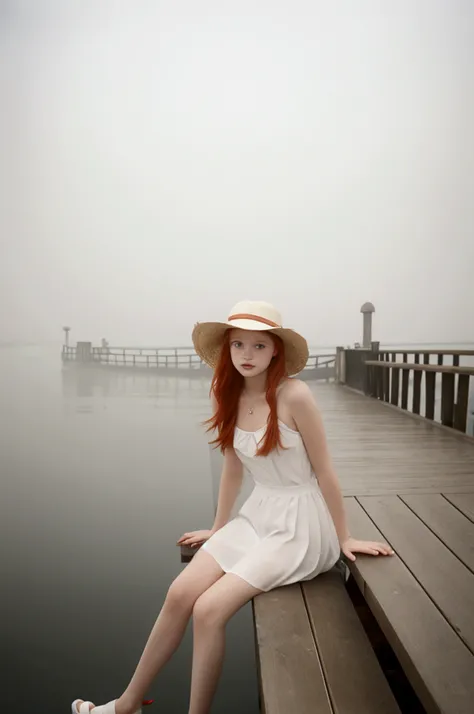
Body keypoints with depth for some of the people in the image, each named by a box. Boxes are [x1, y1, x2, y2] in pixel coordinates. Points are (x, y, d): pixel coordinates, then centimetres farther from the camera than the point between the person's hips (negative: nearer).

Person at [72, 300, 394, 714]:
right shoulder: (230, 398, 0)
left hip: (299, 525, -5)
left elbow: (324, 471, -13)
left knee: (209, 610, -15)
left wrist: (344, 538, -4)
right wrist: (217, 529, 17)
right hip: (257, 515, 6)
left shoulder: (294, 395, -21)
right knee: (180, 593, -5)